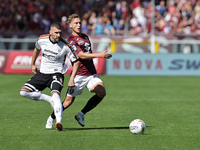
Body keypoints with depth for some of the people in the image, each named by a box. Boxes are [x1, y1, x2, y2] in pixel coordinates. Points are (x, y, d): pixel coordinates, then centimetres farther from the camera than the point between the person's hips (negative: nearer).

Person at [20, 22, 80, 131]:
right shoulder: (42, 40, -8)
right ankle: (50, 100, -2)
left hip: (56, 74, -5)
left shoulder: (66, 46, -17)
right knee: (24, 92, -9)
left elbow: (76, 61, -7)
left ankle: (59, 122, -45)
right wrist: (33, 64, 27)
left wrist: (71, 79, -14)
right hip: (42, 73, 5)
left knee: (55, 94, -33)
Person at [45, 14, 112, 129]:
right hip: (79, 75, -6)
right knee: (69, 100, -2)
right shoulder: (71, 40, -11)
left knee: (102, 92, -17)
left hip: (91, 73, 6)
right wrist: (100, 55, -32)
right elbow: (81, 55, -24)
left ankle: (81, 114, -3)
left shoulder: (85, 37, 15)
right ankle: (52, 118, 23)